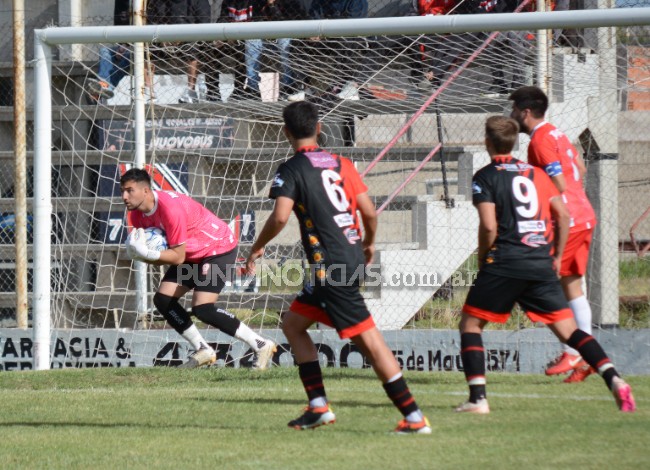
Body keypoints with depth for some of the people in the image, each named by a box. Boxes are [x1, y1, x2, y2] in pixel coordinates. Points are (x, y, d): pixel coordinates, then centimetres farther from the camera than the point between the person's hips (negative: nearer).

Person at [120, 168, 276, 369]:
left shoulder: (170, 208, -31)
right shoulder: (138, 215, -3)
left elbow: (178, 257, -27)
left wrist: (145, 253, -35)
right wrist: (139, 252, -23)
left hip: (218, 248, -9)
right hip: (193, 255, 9)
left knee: (202, 309, -22)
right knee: (163, 300, 1)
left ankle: (261, 346, -13)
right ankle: (203, 351, 11)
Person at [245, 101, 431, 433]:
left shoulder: (291, 170, -7)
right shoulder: (340, 164, 10)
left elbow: (280, 216, -20)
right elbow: (368, 211, 6)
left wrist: (257, 248, -4)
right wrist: (369, 243, 25)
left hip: (330, 265, -7)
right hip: (352, 255, 7)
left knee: (369, 341, -8)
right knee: (293, 323, 18)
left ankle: (414, 417, -10)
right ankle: (318, 406, 14)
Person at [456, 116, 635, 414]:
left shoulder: (485, 177, 0)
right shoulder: (536, 173, 16)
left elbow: (489, 225, -11)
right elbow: (562, 215, 10)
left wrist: (482, 259, 4)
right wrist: (557, 257, 18)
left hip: (503, 265, -4)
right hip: (542, 266, 4)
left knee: (470, 324, 10)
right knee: (567, 330, 4)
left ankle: (478, 398, -3)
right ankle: (614, 380, -15)